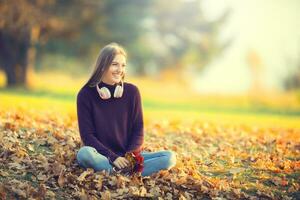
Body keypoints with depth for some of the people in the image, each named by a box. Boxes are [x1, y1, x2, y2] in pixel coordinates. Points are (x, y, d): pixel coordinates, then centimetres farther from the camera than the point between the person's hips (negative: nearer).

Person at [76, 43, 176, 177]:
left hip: (129, 156, 3)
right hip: (103, 156, -2)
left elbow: (138, 130, 3)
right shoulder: (86, 94, -5)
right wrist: (113, 157, -20)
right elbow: (87, 135, -8)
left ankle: (116, 173, -30)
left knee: (170, 157, -21)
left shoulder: (132, 91, 1)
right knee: (84, 153, -36)